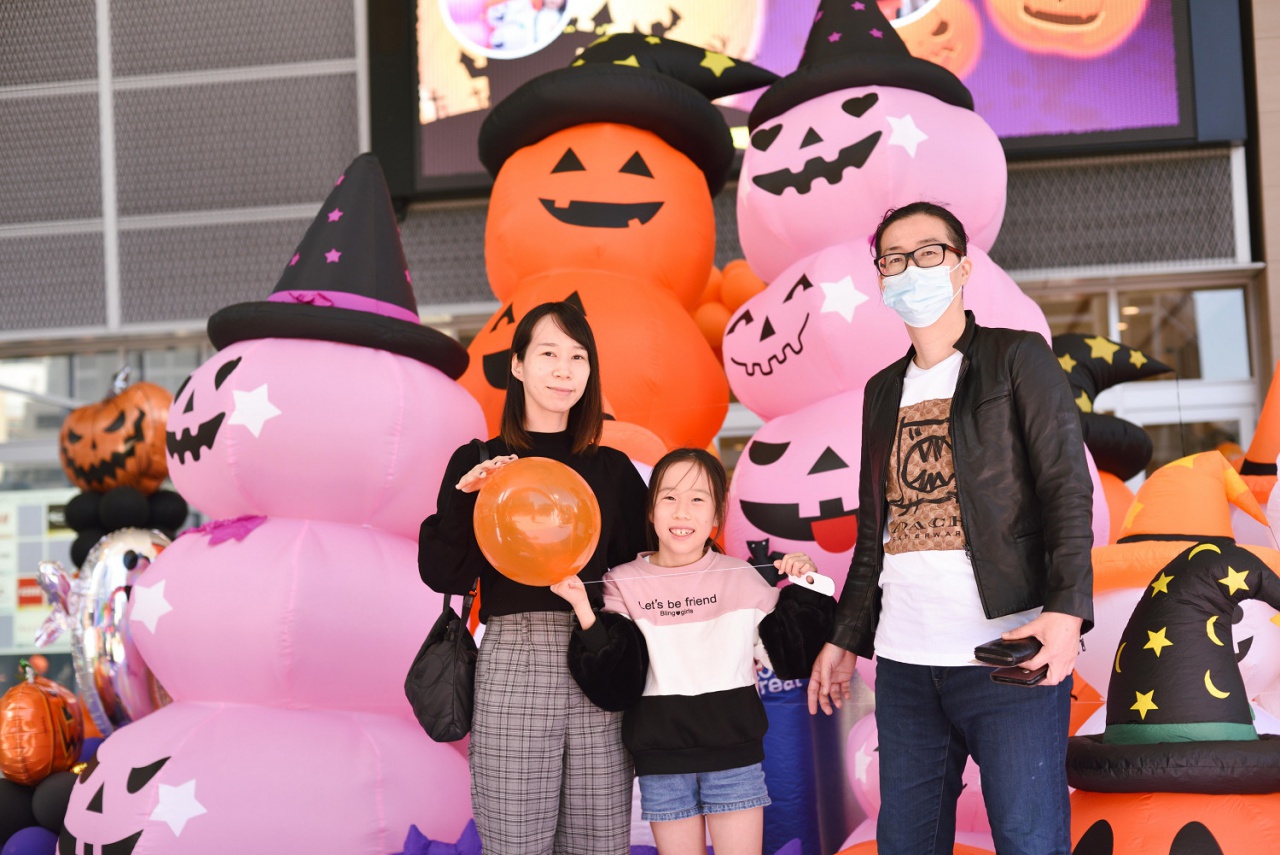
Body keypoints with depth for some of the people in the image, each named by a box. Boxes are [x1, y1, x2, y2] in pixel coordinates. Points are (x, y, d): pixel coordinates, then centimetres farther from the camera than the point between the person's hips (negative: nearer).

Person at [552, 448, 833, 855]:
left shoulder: (743, 578, 1)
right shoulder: (624, 585, 0)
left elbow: (791, 657, 5)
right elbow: (613, 683, -9)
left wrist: (805, 592, -6)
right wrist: (585, 614, -21)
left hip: (734, 755, 0)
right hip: (662, 763, 0)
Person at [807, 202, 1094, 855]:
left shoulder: (1018, 359, 2)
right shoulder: (883, 390, 18)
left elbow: (1068, 487, -6)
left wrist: (1067, 608, -20)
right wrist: (843, 637, 19)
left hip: (1007, 654, -5)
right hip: (903, 661, 5)